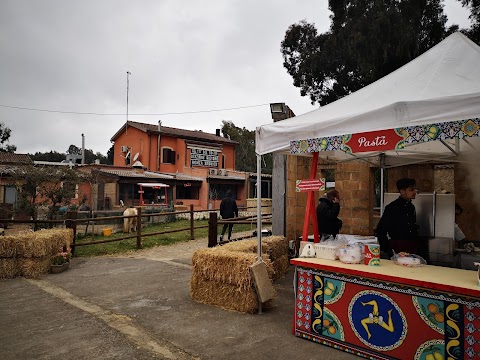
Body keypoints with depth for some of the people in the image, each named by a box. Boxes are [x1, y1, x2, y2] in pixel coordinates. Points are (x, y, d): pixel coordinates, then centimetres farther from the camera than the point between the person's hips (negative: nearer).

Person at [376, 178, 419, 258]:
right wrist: (386, 249, -11)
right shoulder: (392, 207, -9)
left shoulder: (411, 207, 13)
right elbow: (381, 230, -10)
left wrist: (416, 247, 15)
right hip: (397, 248, -7)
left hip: (412, 248, 7)